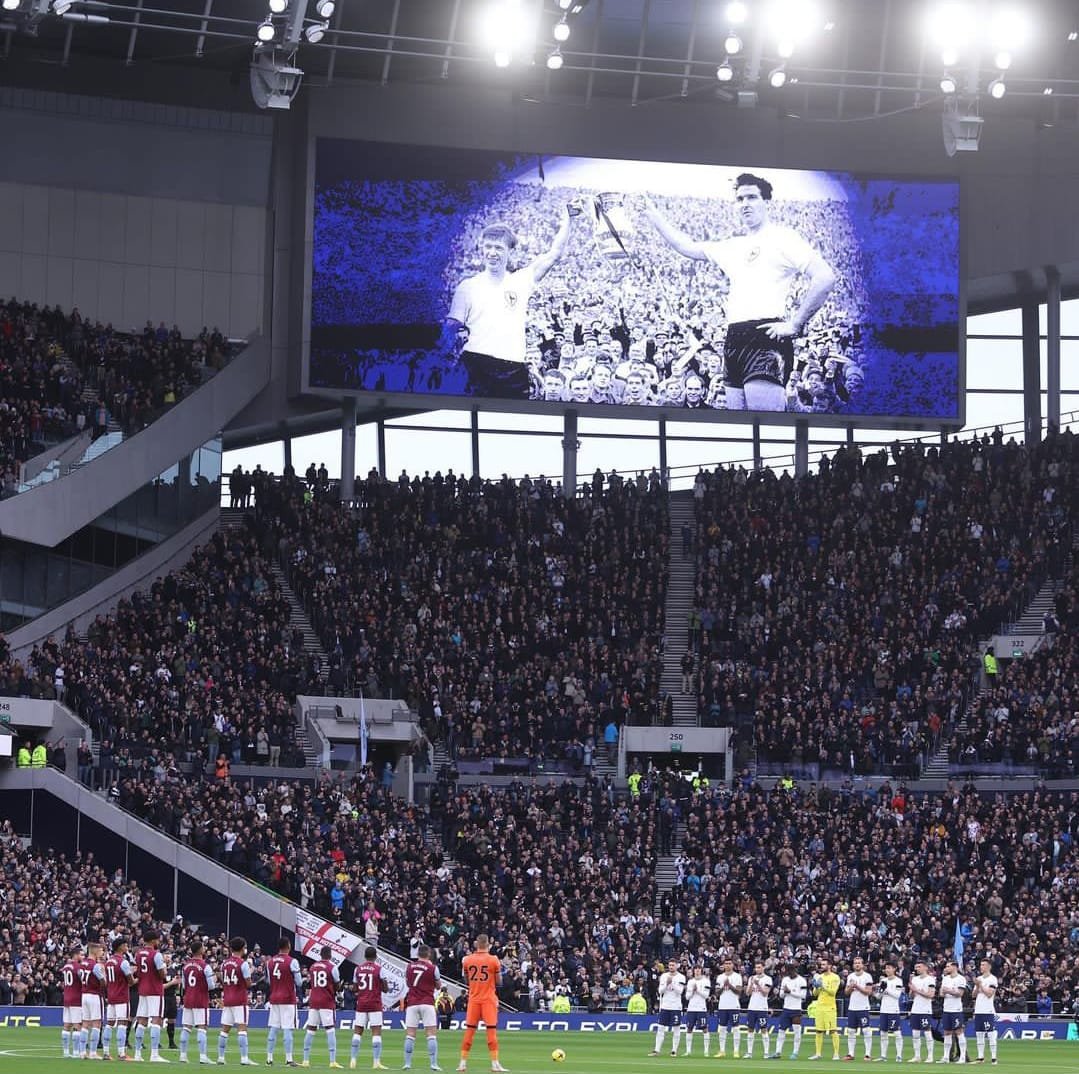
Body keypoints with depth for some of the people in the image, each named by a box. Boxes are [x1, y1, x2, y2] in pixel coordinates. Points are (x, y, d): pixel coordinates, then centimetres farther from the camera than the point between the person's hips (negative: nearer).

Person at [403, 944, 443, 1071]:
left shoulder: (409, 966, 5)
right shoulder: (433, 968, -3)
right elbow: (438, 985, 11)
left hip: (412, 1003, 2)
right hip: (427, 1003, -2)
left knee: (410, 1034, 4)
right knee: (432, 1033, -2)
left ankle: (407, 1063, 1)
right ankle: (434, 1063, -9)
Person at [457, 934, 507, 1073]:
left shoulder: (467, 960, 0)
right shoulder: (494, 960, -8)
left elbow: (467, 981, 10)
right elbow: (499, 983, -3)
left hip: (473, 998, 3)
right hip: (489, 999, -3)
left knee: (469, 1030, 7)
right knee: (492, 1030, -3)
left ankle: (463, 1062, 8)